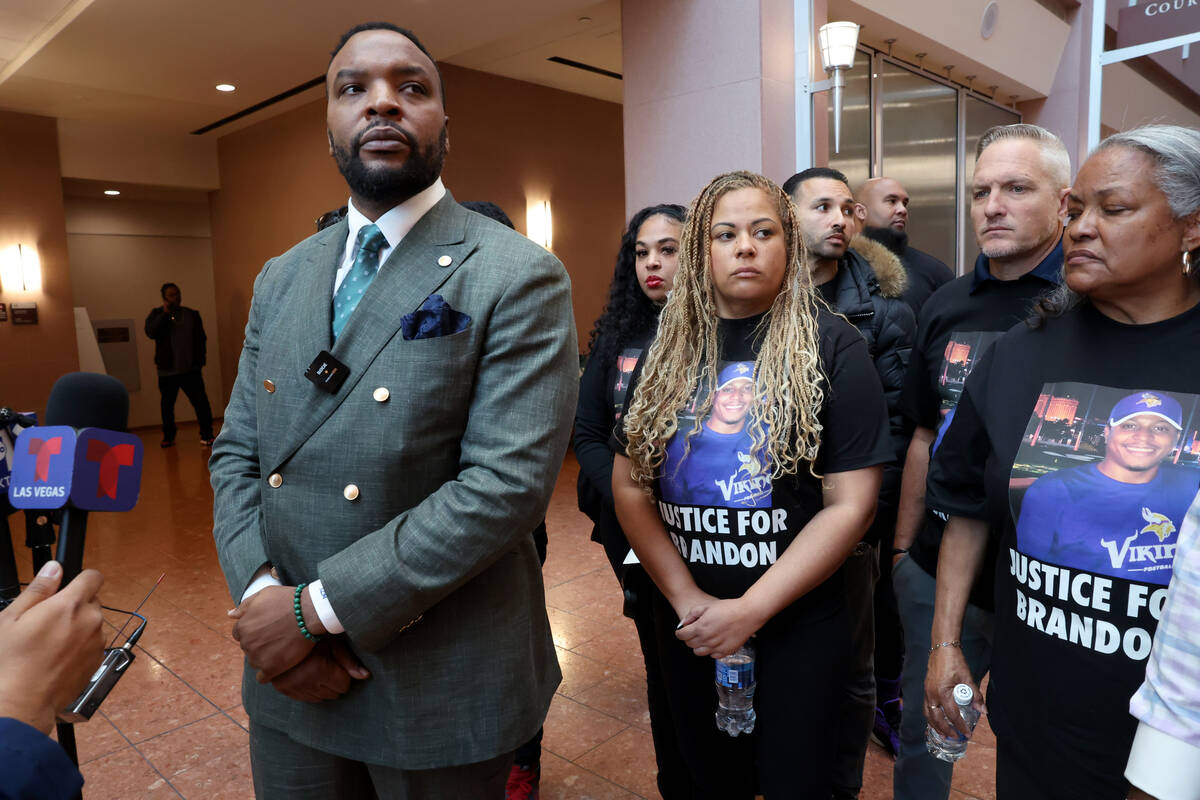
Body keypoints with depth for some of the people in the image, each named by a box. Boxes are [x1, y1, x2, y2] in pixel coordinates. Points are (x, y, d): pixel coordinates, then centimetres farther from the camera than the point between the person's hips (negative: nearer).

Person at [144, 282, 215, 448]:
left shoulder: (192, 314, 9)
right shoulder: (157, 314, 5)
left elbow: (201, 338, 10)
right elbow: (151, 332, -13)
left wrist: (200, 359, 0)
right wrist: (165, 314, -15)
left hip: (190, 369, 0)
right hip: (167, 370, 0)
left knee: (201, 401, -11)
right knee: (167, 404, 10)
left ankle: (206, 435, -4)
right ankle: (168, 437, 25)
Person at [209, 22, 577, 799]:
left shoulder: (519, 278, -13)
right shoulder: (281, 278, 8)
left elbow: (508, 484, -21)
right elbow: (237, 452, 8)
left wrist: (318, 609, -18)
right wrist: (259, 591, -9)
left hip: (440, 688, -4)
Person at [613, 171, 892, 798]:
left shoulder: (832, 347, -9)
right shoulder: (668, 350, 2)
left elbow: (851, 504, -14)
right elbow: (629, 486, -1)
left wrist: (750, 609, -17)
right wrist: (686, 598, -11)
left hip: (798, 624, -3)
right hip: (686, 625, 4)